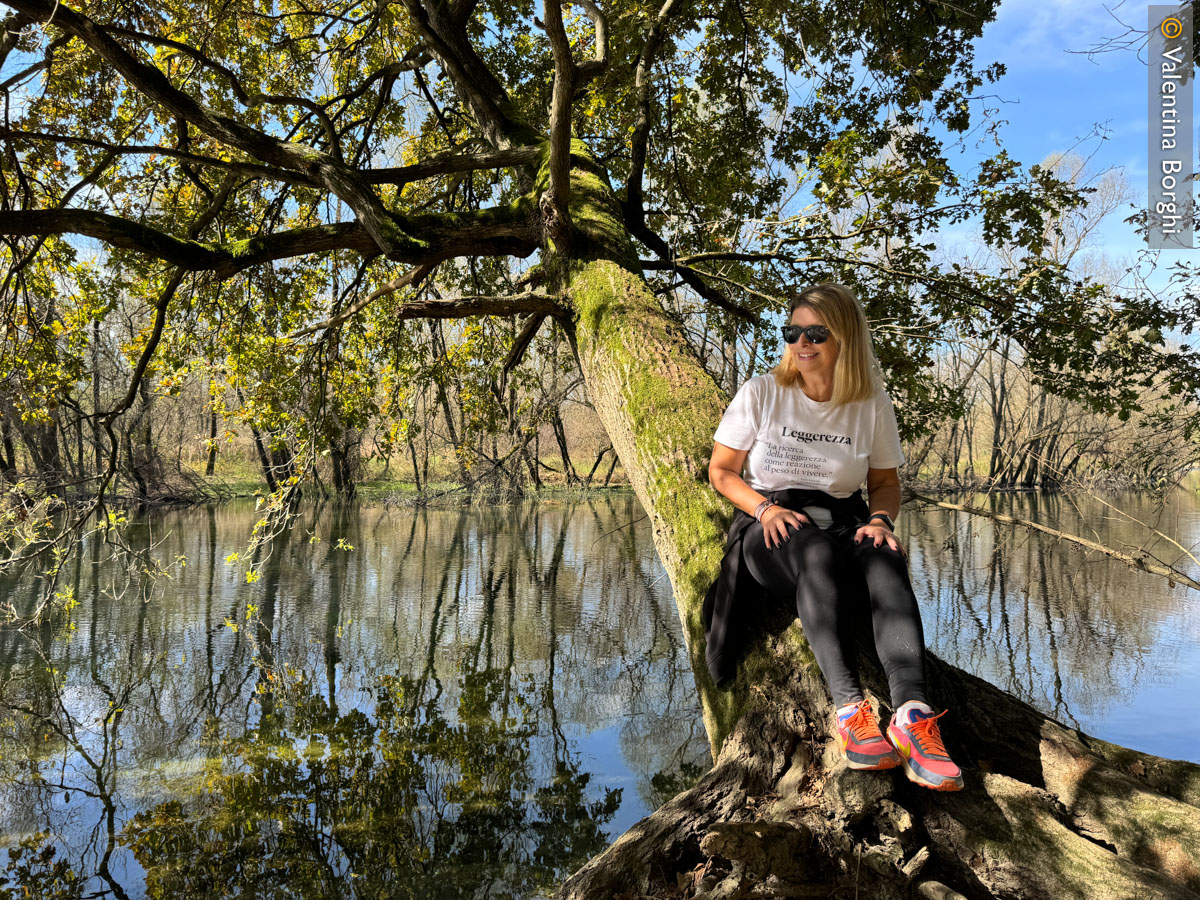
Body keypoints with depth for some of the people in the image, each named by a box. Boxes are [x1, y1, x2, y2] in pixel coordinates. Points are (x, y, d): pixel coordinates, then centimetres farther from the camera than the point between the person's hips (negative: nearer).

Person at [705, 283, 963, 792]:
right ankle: (851, 710, -47)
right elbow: (721, 471, 5)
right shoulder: (761, 393, 1)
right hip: (772, 532, -2)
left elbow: (886, 483, 14)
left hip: (844, 523, 2)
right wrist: (765, 508, -14)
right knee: (817, 551, -39)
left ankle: (912, 712, -49)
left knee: (885, 557, -34)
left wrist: (880, 519, -9)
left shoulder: (872, 405, 6)